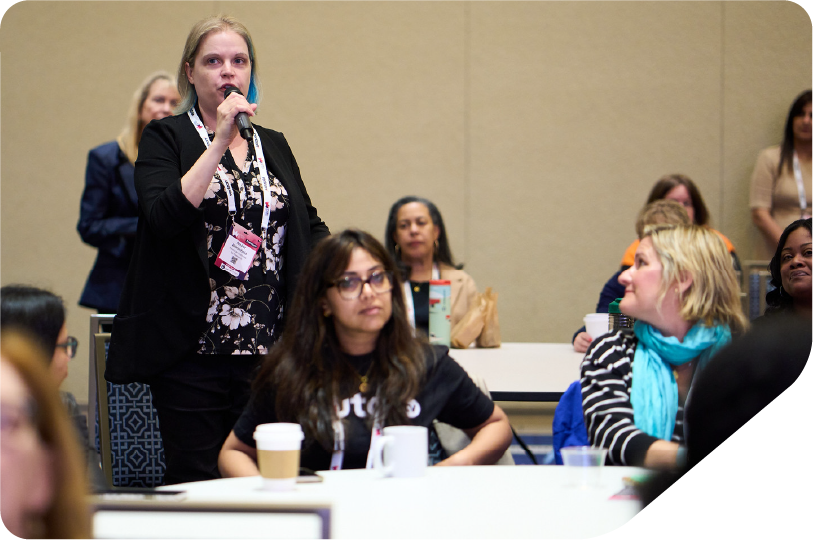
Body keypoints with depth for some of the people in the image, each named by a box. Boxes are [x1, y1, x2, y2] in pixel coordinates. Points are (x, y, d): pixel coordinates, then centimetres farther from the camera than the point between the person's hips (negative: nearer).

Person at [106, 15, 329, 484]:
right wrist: (220, 142, -17)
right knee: (195, 482, -2)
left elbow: (311, 229, 23)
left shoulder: (273, 146, 16)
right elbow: (163, 217, -16)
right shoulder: (166, 138, 2)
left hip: (268, 351, 4)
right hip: (192, 351, -4)